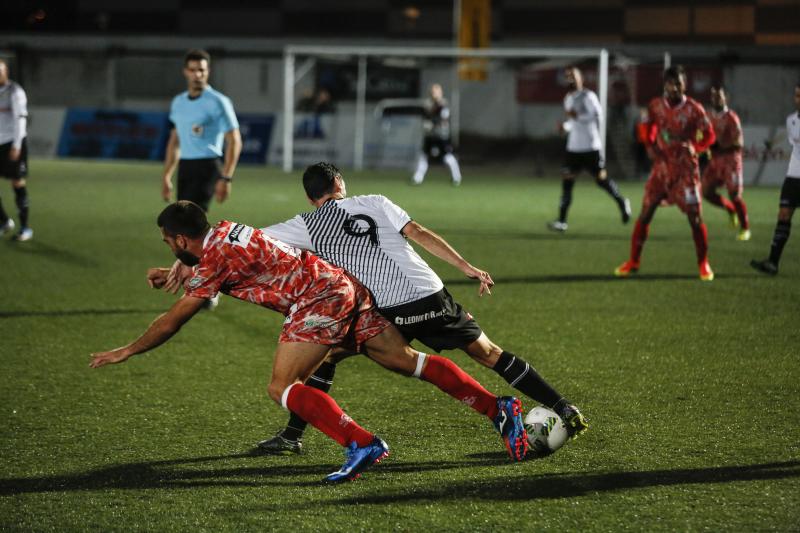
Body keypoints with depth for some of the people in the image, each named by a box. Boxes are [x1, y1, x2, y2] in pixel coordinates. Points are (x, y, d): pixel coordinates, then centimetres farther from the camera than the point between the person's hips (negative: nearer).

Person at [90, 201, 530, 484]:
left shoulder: (213, 260, -8)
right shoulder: (224, 231, 15)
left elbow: (171, 322, -3)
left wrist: (126, 352, 8)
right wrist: (174, 274, 40)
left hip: (321, 299, -9)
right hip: (343, 284, 9)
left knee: (282, 388, -10)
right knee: (407, 361, 8)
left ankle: (361, 444, -23)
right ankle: (499, 408, 4)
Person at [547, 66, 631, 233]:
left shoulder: (588, 96, -9)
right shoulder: (568, 99, 14)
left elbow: (598, 117, -16)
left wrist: (578, 116, -21)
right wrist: (565, 125, 6)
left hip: (591, 147, -6)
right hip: (573, 147, 6)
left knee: (601, 179, 0)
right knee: (567, 180, -3)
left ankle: (621, 202, 27)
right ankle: (562, 221, -5)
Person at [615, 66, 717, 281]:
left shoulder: (693, 109, -10)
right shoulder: (655, 106, 0)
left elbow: (709, 136, -4)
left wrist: (694, 147, -17)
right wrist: (650, 145, 0)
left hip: (685, 168, -3)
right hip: (661, 165, 3)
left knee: (695, 216, -7)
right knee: (645, 213, 2)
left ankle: (703, 264, 7)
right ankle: (633, 261, 13)